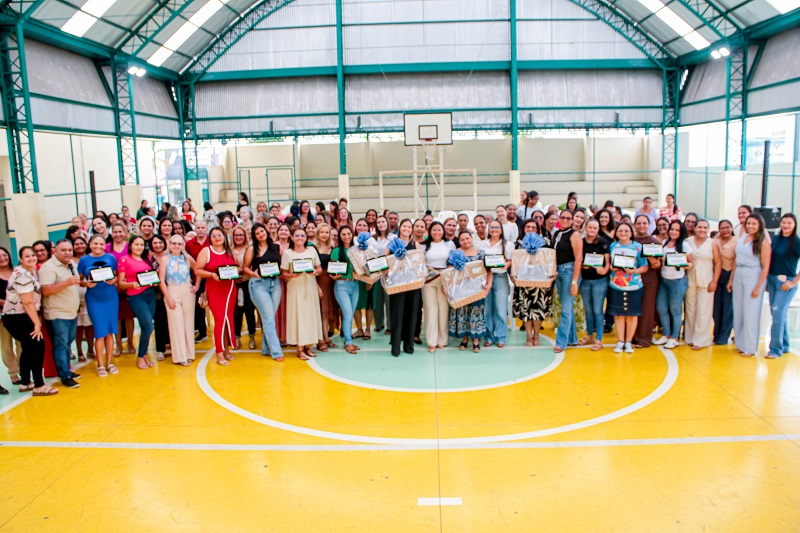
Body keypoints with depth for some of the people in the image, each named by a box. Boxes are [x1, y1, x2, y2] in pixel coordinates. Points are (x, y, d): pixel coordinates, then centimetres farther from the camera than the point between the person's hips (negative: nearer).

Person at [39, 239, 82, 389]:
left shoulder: (72, 264, 9)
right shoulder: (48, 267, -15)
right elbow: (46, 291, -25)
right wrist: (67, 282, -33)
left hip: (72, 313, 8)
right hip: (57, 315, -8)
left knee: (67, 344, 16)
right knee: (61, 346, -4)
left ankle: (66, 369, 26)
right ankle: (65, 377, 1)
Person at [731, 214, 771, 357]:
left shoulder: (763, 242, -9)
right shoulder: (741, 239, 9)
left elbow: (766, 267, -11)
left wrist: (758, 287, -14)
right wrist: (731, 279, 13)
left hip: (754, 278, -6)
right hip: (738, 277, 6)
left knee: (750, 313, -1)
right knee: (738, 312, 10)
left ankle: (749, 348, 10)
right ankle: (740, 343, 23)